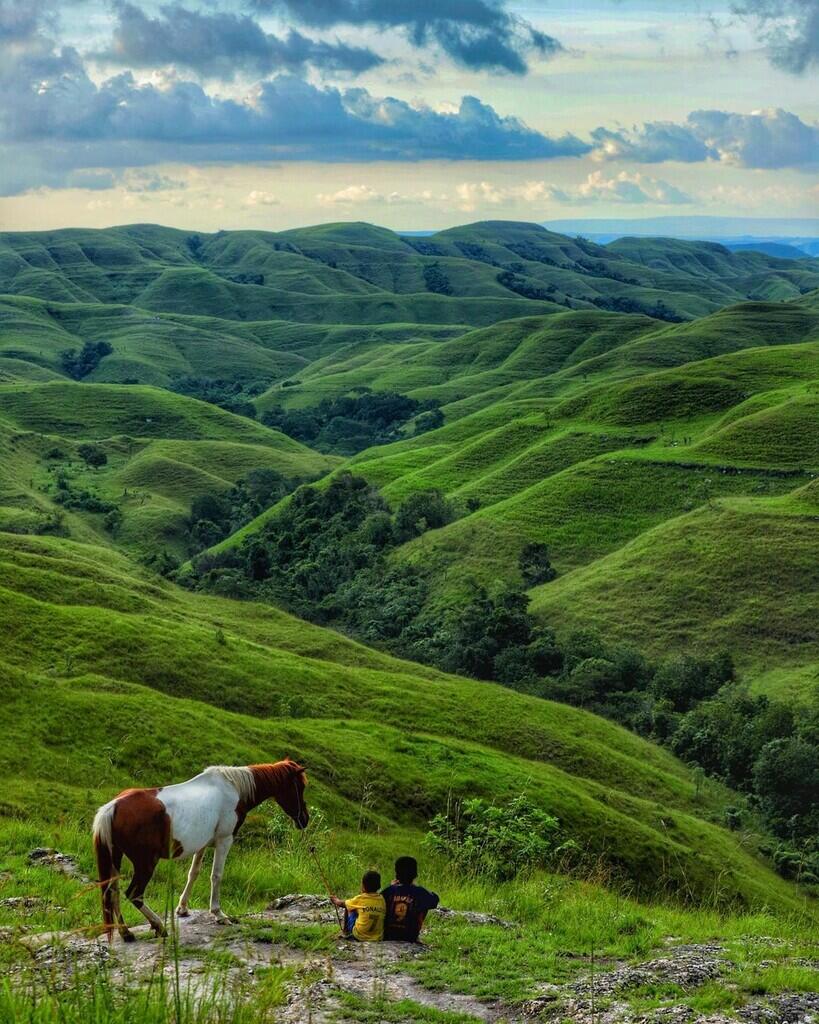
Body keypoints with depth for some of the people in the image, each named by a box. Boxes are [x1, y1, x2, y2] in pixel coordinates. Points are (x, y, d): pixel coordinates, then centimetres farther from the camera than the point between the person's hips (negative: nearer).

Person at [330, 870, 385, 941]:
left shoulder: (360, 899, -11)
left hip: (360, 937, -4)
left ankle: (346, 933, 30)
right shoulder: (381, 899, -3)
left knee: (348, 908, 15)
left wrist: (336, 900, 31)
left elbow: (342, 904, 6)